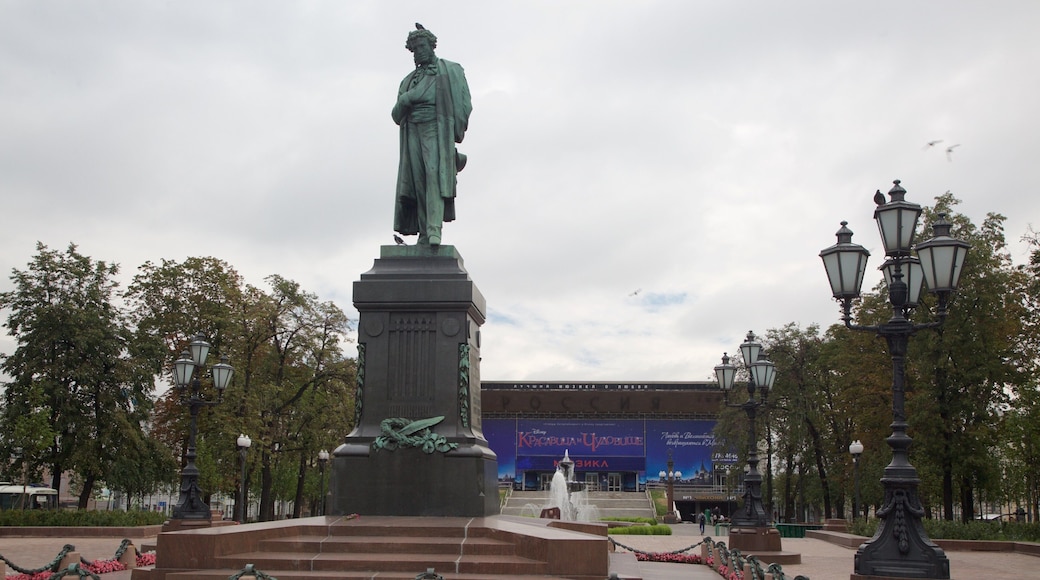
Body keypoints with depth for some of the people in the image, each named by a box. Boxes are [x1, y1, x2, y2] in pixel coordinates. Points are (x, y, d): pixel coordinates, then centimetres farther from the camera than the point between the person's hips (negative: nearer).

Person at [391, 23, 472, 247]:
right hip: (413, 131, 5)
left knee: (435, 176, -21)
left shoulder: (450, 70, 12)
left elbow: (464, 104, 2)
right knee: (418, 181, -4)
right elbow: (396, 115, 17)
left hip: (436, 130, -5)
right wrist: (404, 100, -6)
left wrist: (455, 134, -10)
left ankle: (434, 230, -31)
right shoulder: (409, 81, 24)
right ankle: (424, 234, -5)